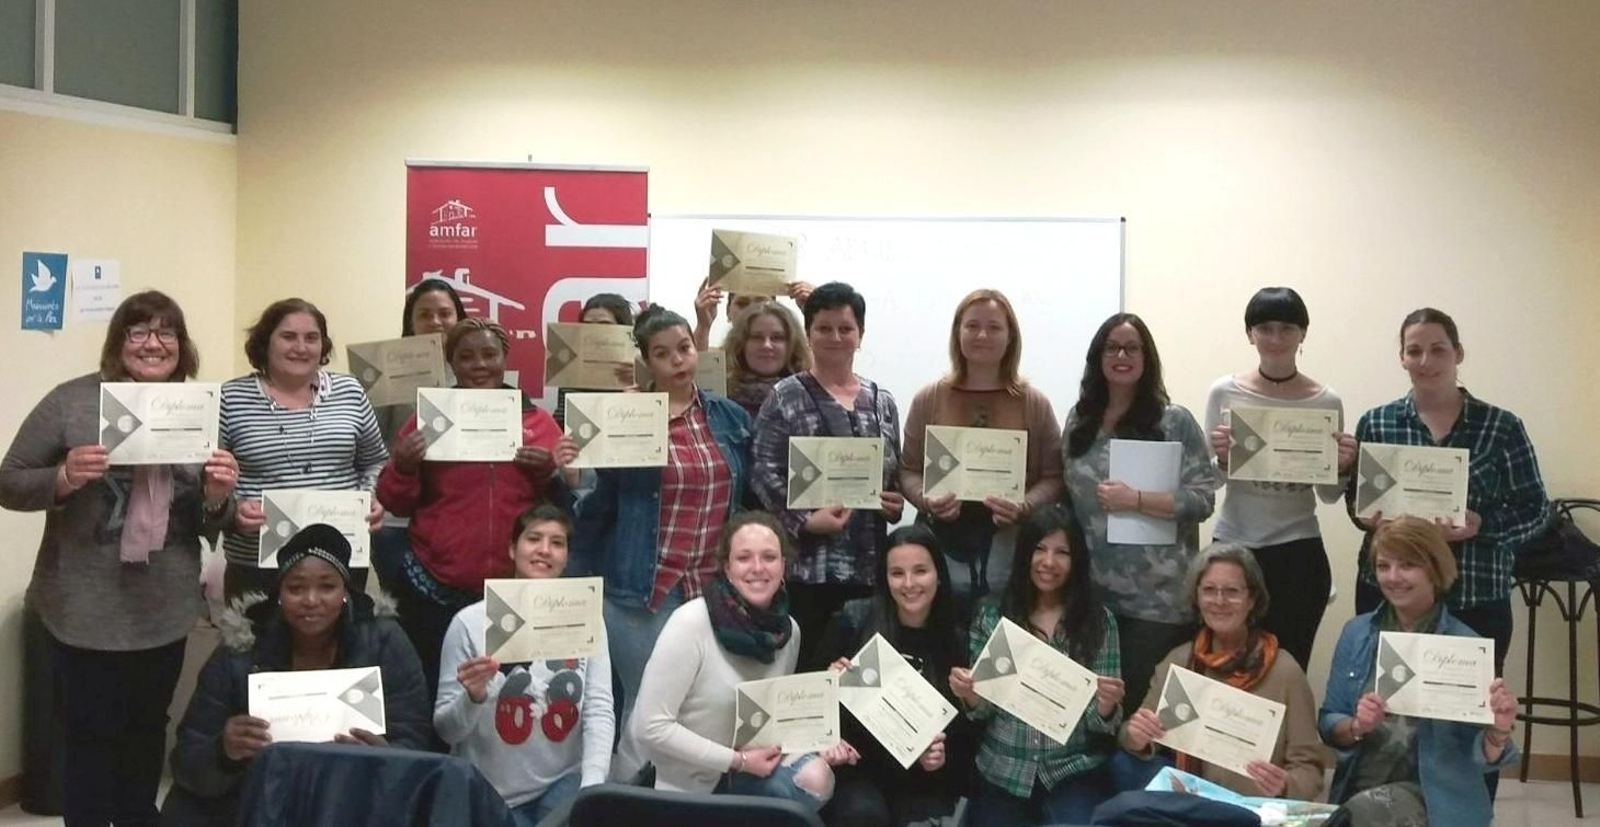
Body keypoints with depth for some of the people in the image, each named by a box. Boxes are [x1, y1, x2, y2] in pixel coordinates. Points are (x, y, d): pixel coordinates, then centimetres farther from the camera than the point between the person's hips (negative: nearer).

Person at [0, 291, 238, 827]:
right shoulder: (72, 401, -6)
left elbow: (208, 526, 10)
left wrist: (218, 497, -12)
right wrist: (63, 479, -23)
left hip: (165, 612, 4)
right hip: (86, 611, -4)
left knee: (147, 732, 16)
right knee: (89, 736, 3)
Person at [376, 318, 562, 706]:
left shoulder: (538, 421, 7)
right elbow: (394, 503, 6)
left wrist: (551, 473, -11)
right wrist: (403, 467, -13)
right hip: (435, 590, 0)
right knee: (436, 697, 4)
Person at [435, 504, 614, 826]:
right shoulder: (471, 622, -9)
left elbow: (600, 710, -6)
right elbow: (446, 730, -5)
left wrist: (591, 789, -19)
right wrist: (473, 698, -26)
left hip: (562, 780, 2)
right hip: (488, 794, -1)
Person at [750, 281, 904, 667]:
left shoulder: (882, 402, 14)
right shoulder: (785, 398, 0)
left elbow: (897, 473, 22)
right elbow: (764, 472, -7)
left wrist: (896, 502, 2)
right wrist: (804, 520, -17)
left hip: (869, 566, 5)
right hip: (807, 565, -4)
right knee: (807, 666, -4)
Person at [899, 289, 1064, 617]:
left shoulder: (1034, 404, 5)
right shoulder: (928, 399, 6)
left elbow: (1054, 477, 5)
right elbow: (908, 470, 10)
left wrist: (1024, 506, -14)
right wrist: (925, 501, -11)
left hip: (1012, 559, 0)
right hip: (942, 554, 0)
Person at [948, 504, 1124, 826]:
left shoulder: (1099, 620, -1)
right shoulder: (992, 614, 1)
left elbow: (1102, 722, 0)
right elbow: (983, 708, 4)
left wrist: (1106, 707, -22)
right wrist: (970, 696, -18)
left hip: (1073, 772, -1)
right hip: (1002, 772, 1)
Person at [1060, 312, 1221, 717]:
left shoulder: (1174, 421, -3)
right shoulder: (1079, 419, 10)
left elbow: (1203, 499, -8)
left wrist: (1136, 500, -18)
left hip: (1157, 599, -4)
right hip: (1092, 592, 4)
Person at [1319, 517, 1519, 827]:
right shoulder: (1356, 632, 4)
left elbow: (1481, 757, -3)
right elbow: (1327, 724, 7)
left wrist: (1498, 731, -24)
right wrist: (1356, 726, -14)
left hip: (1434, 798, -3)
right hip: (1358, 787, 3)